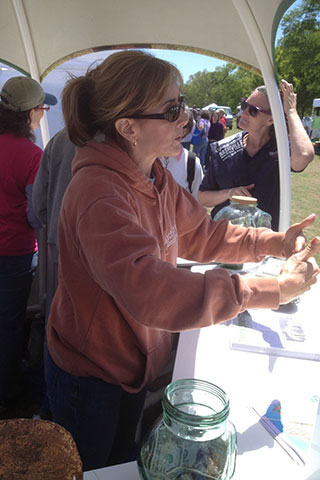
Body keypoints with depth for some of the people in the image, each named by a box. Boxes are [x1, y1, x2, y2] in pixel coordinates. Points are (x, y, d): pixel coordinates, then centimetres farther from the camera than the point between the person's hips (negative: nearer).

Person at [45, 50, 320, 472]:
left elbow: (200, 234, 4)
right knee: (91, 469, 23)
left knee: (123, 459, 32)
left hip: (133, 366, 8)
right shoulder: (98, 192, -35)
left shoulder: (155, 176, -4)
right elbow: (151, 293, -45)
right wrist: (276, 289, -40)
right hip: (89, 378, -7)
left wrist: (273, 242, -11)